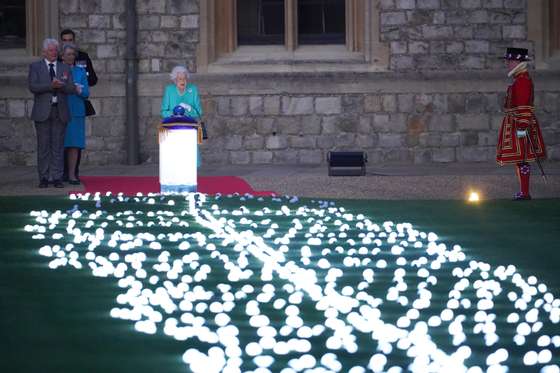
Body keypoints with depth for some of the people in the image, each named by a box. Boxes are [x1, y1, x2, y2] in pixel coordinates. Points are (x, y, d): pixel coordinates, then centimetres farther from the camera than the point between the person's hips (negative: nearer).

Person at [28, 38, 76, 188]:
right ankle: (44, 178, 5)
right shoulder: (35, 67, 6)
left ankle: (57, 177, 3)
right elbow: (32, 86, -8)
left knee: (58, 146, 1)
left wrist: (61, 85, -16)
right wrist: (51, 86, -18)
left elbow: (72, 88, 5)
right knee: (43, 146, 0)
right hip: (43, 112, -2)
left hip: (60, 112, 2)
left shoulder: (65, 68, 14)